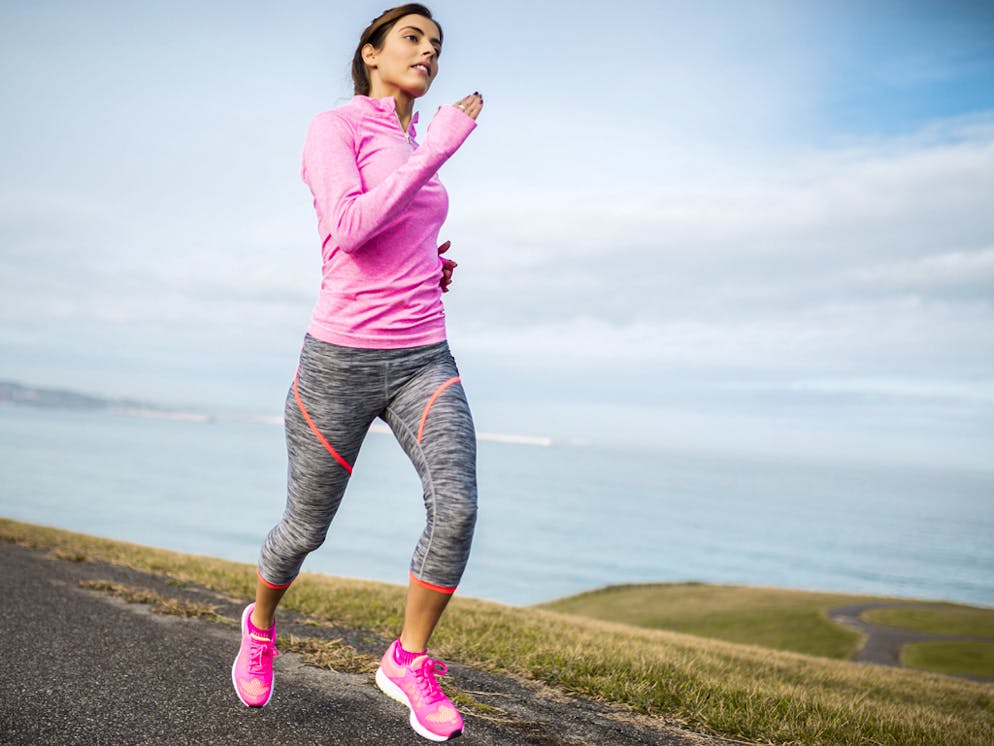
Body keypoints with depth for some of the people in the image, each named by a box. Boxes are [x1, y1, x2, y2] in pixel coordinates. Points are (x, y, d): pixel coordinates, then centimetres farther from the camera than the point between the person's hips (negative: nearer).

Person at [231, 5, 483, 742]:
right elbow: (349, 230, -23)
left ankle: (409, 661, 4)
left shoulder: (412, 155, 16)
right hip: (341, 360, -5)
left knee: (457, 507, -18)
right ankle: (261, 621, 44)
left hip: (424, 361, 5)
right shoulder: (334, 128, -5)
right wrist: (438, 147, -18)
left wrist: (431, 268, 9)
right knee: (306, 528, 10)